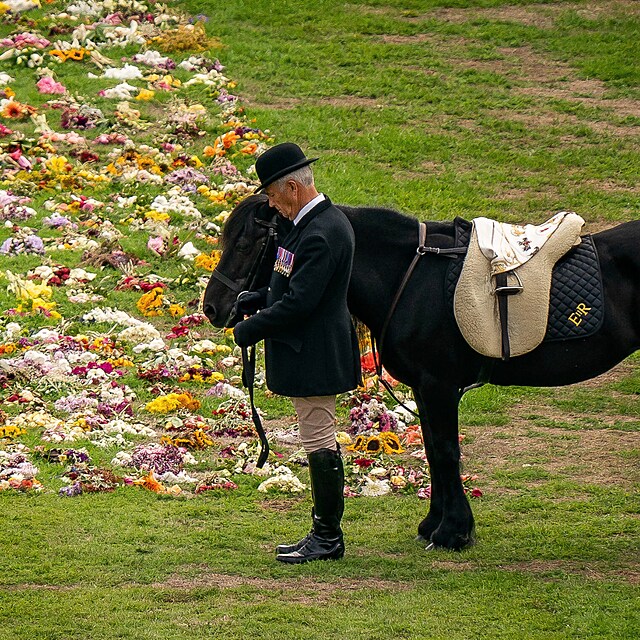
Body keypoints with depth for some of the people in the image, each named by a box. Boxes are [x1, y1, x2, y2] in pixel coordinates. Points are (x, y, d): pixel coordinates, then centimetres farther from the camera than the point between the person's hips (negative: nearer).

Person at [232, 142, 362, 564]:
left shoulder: (319, 234, -24)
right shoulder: (325, 220, 10)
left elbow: (299, 302, -26)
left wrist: (251, 330, -16)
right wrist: (254, 301, 10)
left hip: (312, 355, -11)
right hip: (313, 353, 11)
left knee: (320, 443, -3)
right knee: (320, 442, 15)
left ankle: (328, 537, 4)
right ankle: (324, 532, 23)